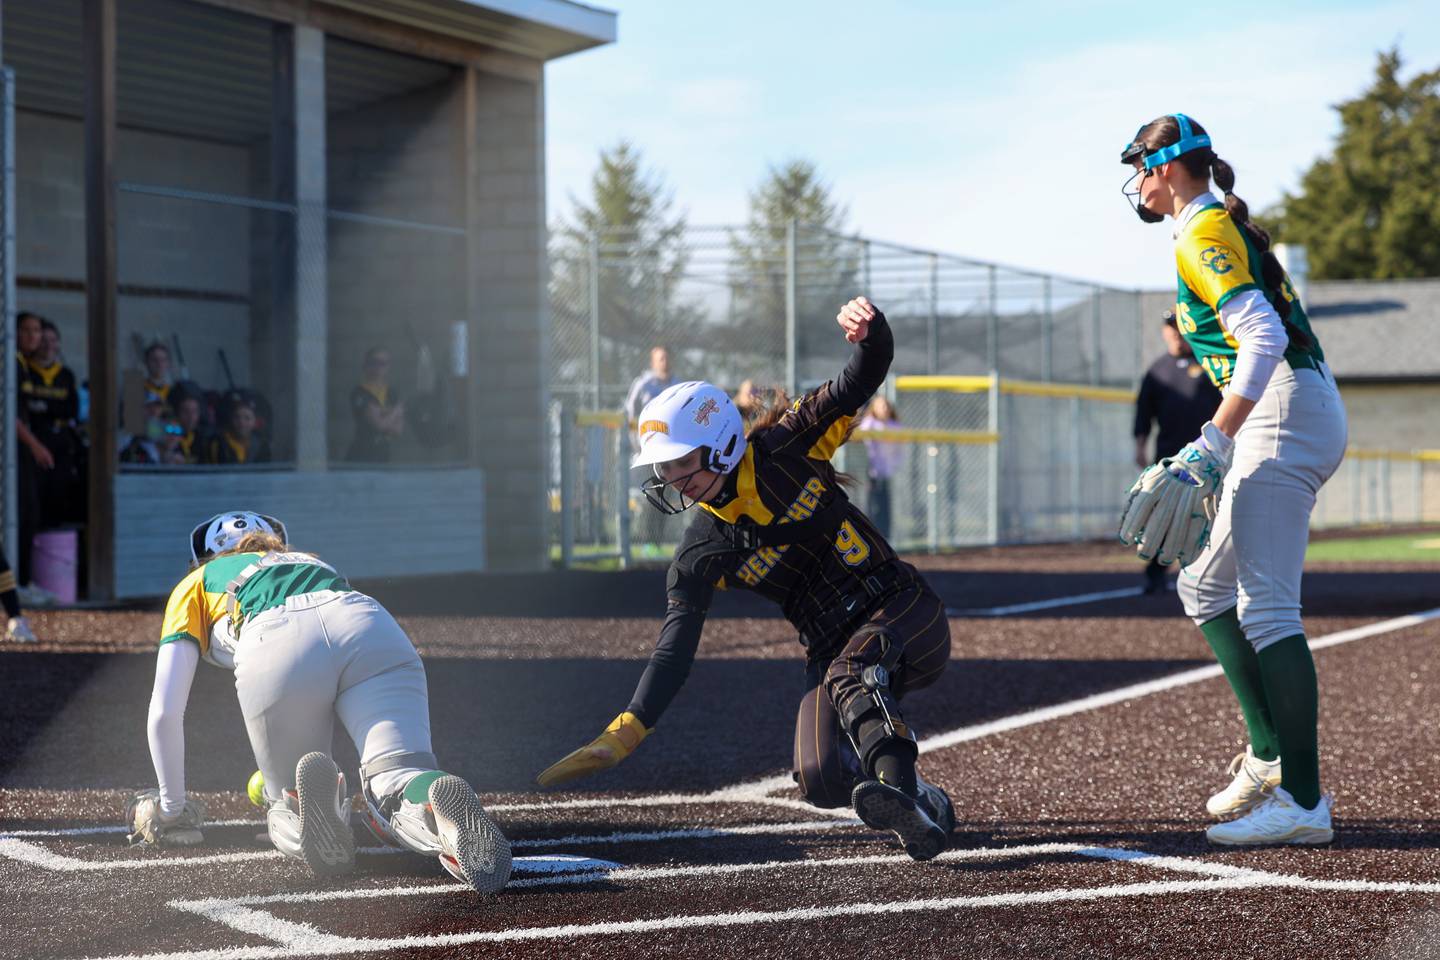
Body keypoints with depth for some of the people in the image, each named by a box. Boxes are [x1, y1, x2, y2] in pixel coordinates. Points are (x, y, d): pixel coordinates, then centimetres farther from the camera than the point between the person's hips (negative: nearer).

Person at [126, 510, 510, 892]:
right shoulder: (312, 562, 46)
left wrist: (172, 810, 37)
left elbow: (164, 712, 27)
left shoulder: (196, 585, 35)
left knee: (288, 807, 12)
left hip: (275, 651, -2)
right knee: (396, 784, -5)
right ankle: (439, 802, -41)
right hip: (373, 628, 2)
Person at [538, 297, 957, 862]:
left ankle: (896, 787, -50)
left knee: (848, 675, -36)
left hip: (903, 611, -3)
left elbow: (864, 378, -10)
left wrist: (868, 331, -34)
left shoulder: (785, 448, -7)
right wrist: (622, 736, -17)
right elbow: (674, 651, -7)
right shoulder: (701, 556, -2)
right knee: (821, 781, -22)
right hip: (832, 649, 3)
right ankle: (923, 803, -6)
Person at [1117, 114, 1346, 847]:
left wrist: (1213, 444, -28)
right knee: (1205, 586, 17)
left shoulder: (1203, 235, -10)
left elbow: (1263, 338, -22)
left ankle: (1304, 802, -19)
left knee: (1266, 606, -15)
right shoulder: (1228, 225, 20)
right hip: (1303, 419, 11)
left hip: (1283, 415, -11)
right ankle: (1270, 758, 17)